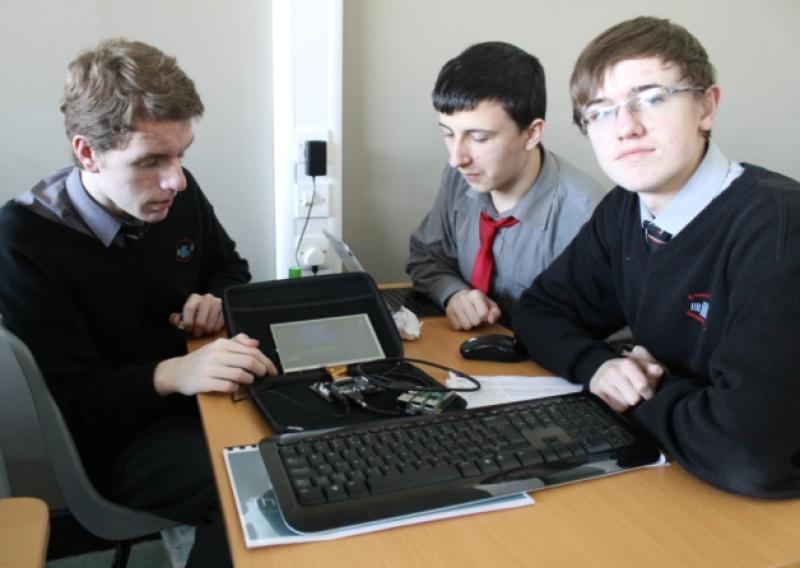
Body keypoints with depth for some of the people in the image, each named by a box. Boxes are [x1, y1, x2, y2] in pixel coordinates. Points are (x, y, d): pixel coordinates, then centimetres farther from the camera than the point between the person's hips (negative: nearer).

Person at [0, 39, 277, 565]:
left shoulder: (178, 193, -3)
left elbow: (232, 268, 16)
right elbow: (71, 400, -19)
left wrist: (217, 300, -8)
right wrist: (171, 374, -37)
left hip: (205, 392, 6)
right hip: (115, 435, -6)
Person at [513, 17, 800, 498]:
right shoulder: (624, 210, -1)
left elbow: (748, 451, -31)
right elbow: (541, 312, 7)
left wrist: (646, 392, -13)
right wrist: (597, 365, -12)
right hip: (663, 472, 5)